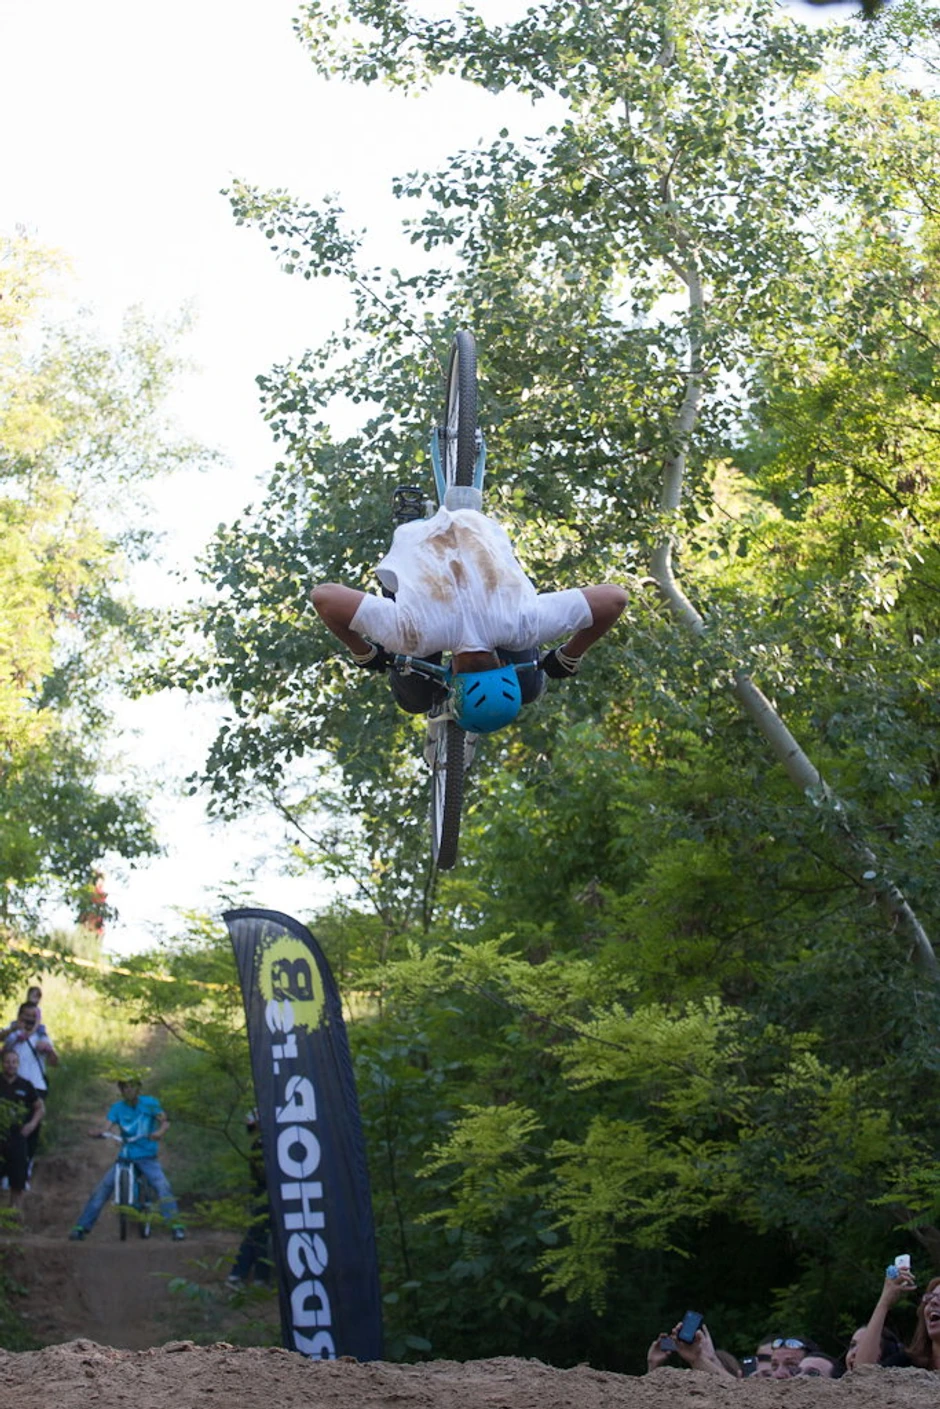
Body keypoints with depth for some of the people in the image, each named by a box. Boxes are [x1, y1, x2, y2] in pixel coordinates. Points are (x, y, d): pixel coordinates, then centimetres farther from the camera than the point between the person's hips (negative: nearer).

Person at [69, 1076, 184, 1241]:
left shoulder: (149, 1103, -4)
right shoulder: (118, 1108, 1)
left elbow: (165, 1122, -11)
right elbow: (107, 1130, -9)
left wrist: (160, 1132, -34)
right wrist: (97, 1134, -33)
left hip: (147, 1157, -2)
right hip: (125, 1157, 2)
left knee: (162, 1186, -24)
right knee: (102, 1189, -5)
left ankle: (175, 1226, -20)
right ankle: (81, 1227, 2)